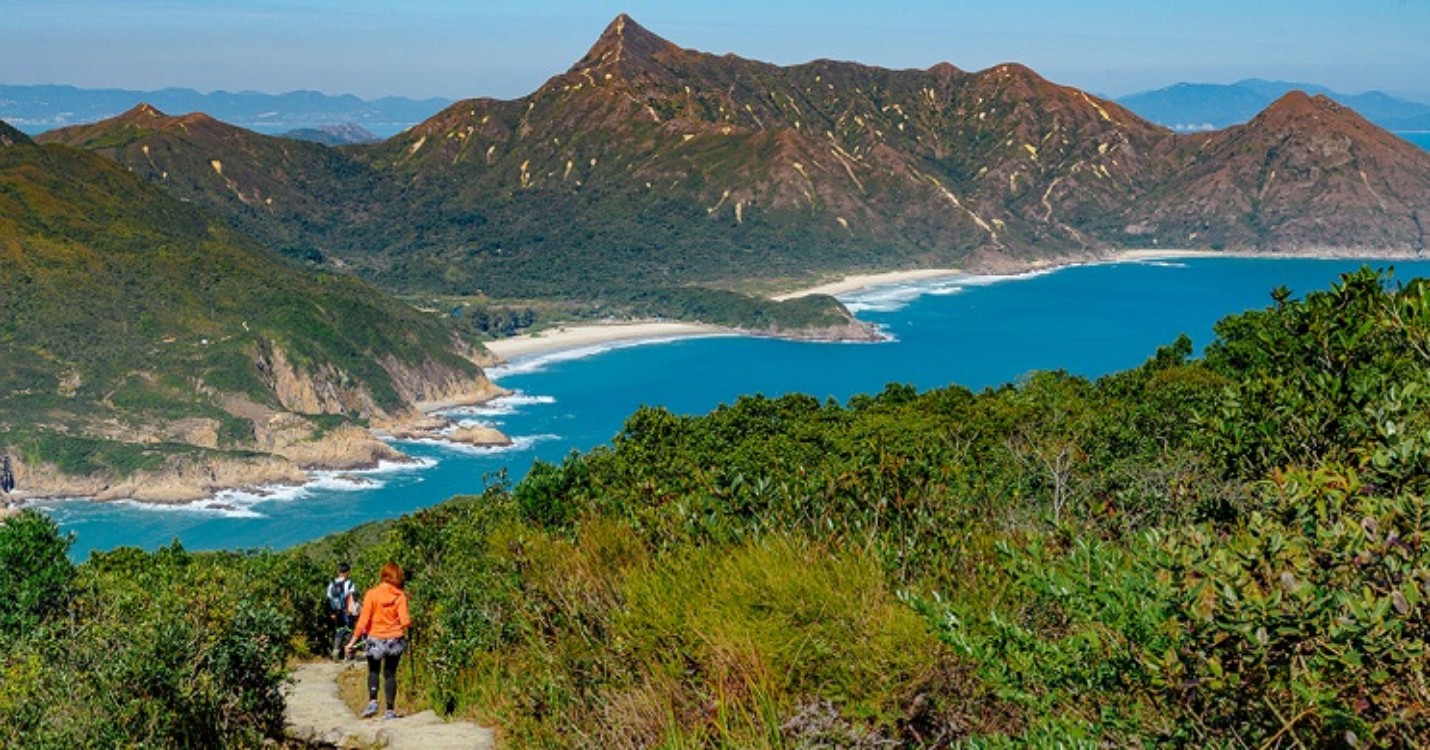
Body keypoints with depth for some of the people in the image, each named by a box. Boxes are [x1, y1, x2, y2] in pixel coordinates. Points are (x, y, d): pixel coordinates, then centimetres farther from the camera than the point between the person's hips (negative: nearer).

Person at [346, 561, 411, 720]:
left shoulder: (372, 594, -11)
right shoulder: (400, 596, -8)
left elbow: (363, 620, -12)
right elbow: (405, 621, -15)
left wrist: (353, 641, -7)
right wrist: (410, 622, 8)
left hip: (375, 639, -1)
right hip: (395, 640, 1)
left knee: (373, 671, 20)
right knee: (390, 674, 12)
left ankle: (372, 701, 0)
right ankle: (390, 710, 8)